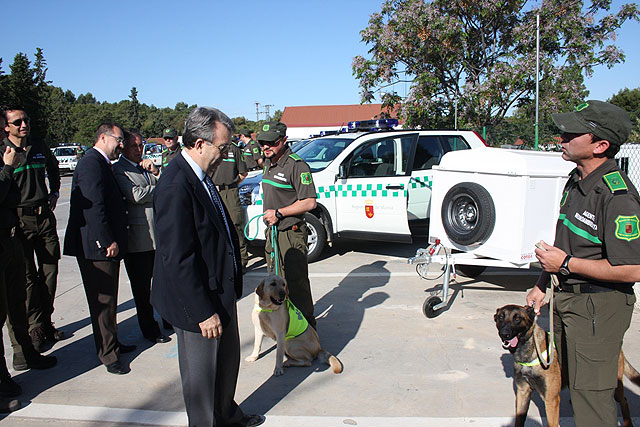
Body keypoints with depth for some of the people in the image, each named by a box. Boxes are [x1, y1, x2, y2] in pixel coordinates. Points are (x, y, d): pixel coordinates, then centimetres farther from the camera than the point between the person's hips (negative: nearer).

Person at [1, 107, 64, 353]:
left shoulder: (40, 148, 10)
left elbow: (53, 170, 29)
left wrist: (54, 193, 19)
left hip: (44, 215, 5)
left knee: (50, 272, 7)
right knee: (28, 277, 0)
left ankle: (46, 322, 19)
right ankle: (35, 327, 11)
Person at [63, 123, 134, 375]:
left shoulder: (102, 164, 17)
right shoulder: (91, 164, -16)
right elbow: (94, 206, -23)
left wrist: (114, 240, 15)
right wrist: (108, 241, -21)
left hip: (107, 244, 10)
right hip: (96, 247, -10)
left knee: (108, 299, 19)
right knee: (103, 301, 0)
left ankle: (112, 343, 31)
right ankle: (107, 354, 10)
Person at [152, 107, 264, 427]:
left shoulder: (201, 176, 4)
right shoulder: (176, 186, -26)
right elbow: (177, 258, -26)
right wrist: (203, 312, -23)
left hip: (221, 292, 10)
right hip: (199, 303, -10)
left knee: (228, 361, 26)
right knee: (202, 375, 12)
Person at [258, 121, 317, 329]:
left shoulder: (297, 166, -17)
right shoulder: (269, 162, 11)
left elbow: (309, 202, -20)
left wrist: (279, 213, -19)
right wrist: (268, 214, 14)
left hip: (291, 234, -9)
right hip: (272, 232, 9)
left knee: (296, 281, -3)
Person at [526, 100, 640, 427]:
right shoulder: (577, 179, 5)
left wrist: (566, 264, -21)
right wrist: (543, 283, 17)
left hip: (598, 307, -9)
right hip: (567, 297, 9)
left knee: (590, 394, 2)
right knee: (571, 381, 22)